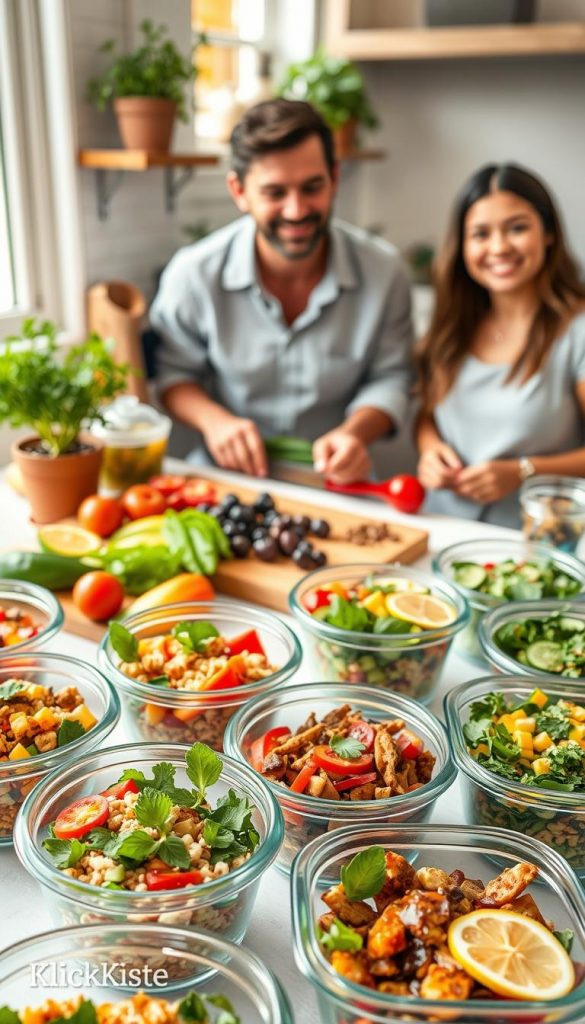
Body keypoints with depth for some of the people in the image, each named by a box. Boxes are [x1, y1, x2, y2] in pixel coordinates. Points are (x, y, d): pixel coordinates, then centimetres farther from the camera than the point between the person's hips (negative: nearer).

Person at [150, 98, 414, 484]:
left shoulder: (384, 271, -7)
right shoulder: (193, 275, -9)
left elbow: (390, 377, 4)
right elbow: (173, 371, 5)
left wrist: (354, 432, -18)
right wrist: (213, 420, -17)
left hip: (334, 482, 2)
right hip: (229, 478, -1)